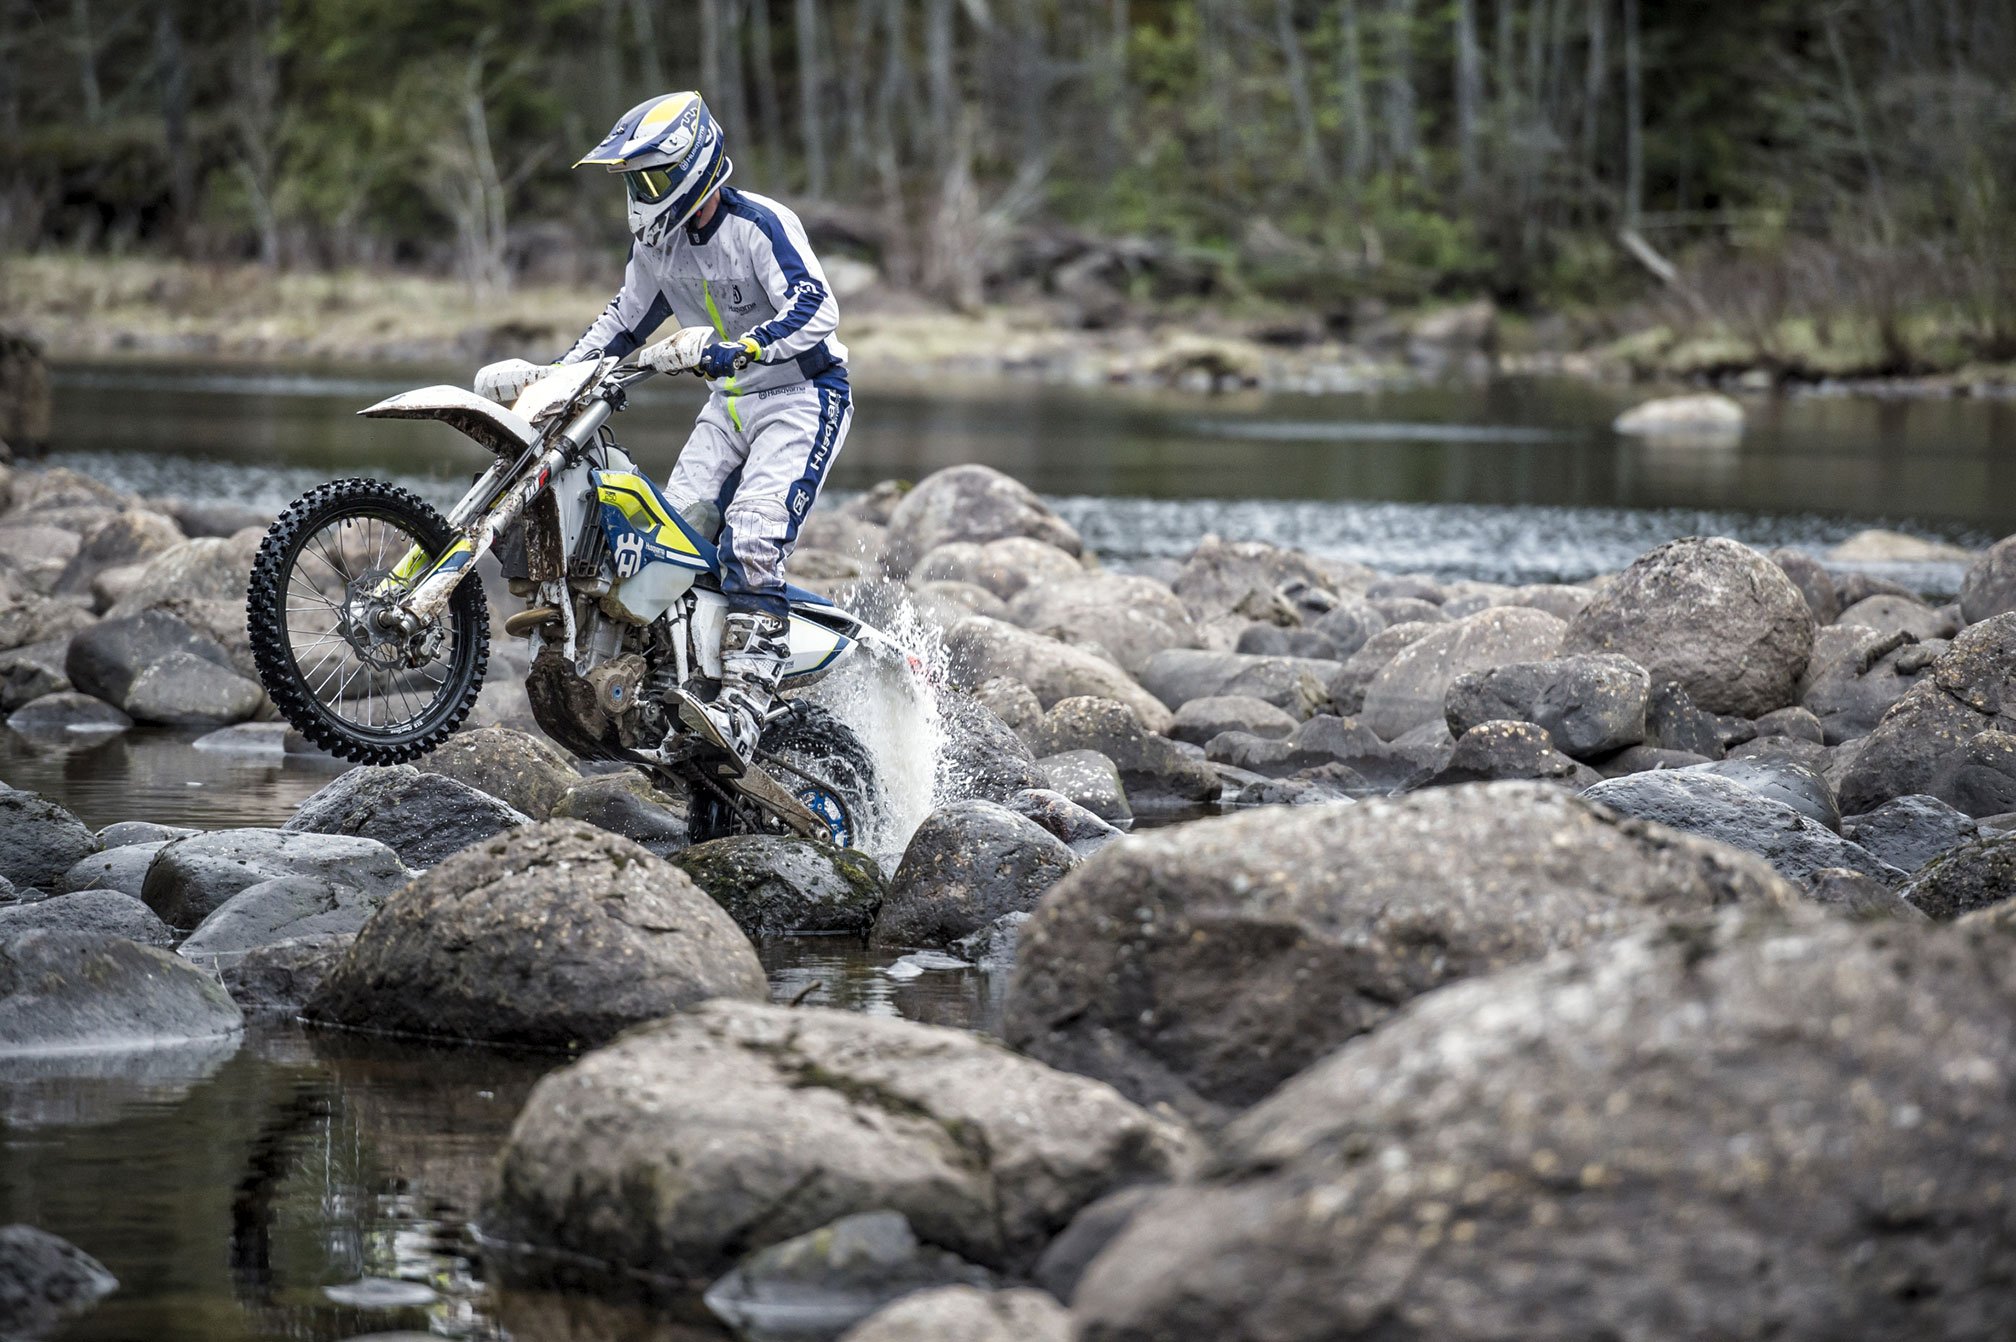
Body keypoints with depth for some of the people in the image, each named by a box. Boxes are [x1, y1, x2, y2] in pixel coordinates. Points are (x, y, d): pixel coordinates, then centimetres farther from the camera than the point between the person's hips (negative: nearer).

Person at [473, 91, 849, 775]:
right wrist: (551, 376, 6)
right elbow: (624, 322, 18)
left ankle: (743, 712, -35)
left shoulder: (761, 224, -20)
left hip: (803, 396, -8)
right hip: (730, 404, 8)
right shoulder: (658, 243, 5)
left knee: (754, 539, -26)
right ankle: (669, 706, -5)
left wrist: (730, 350, -46)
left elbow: (817, 310, -33)